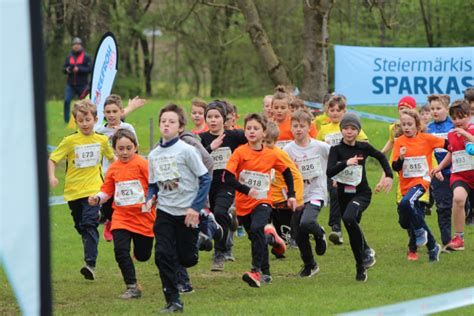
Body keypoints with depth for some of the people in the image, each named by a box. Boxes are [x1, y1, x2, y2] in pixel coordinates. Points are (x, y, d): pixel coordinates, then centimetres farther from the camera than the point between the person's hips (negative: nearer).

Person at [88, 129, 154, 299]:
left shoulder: (142, 164, -10)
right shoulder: (113, 168, 5)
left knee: (142, 255, 8)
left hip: (143, 217, -3)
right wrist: (97, 198, -9)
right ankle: (132, 287, -1)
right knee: (121, 251, -12)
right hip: (121, 217, 3)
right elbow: (107, 190, 10)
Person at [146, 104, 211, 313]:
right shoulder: (153, 155, 4)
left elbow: (205, 178, -9)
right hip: (164, 211, 3)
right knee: (162, 254, -12)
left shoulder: (186, 150, -11)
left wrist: (196, 207, -14)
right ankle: (173, 300, -5)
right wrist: (150, 199, -7)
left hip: (187, 211, -3)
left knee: (187, 258, 1)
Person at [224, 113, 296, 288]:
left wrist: (291, 195, 9)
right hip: (243, 204, 2)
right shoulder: (240, 152, -8)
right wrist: (246, 190, -25)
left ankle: (256, 271, -32)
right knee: (257, 239, 14)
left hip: (262, 202, -2)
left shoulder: (271, 155, -2)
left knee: (257, 230, -28)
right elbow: (228, 177, -15)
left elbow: (287, 172, 15)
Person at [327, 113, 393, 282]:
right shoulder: (336, 149, -6)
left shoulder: (363, 147, -3)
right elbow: (329, 172, -21)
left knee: (349, 218, -32)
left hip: (362, 193, -2)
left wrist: (389, 176, 8)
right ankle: (361, 268, 31)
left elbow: (381, 157, 17)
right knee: (352, 233, 11)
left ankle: (366, 250, -15)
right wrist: (346, 163, -35)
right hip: (344, 194, 2)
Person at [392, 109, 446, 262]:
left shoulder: (426, 139, -5)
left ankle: (420, 231, -12)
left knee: (405, 203, -34)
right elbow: (395, 167, -6)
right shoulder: (399, 142, -1)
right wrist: (401, 157, -25)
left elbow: (447, 144, 7)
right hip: (406, 184, 5)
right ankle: (432, 247, 25)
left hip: (421, 180, -5)